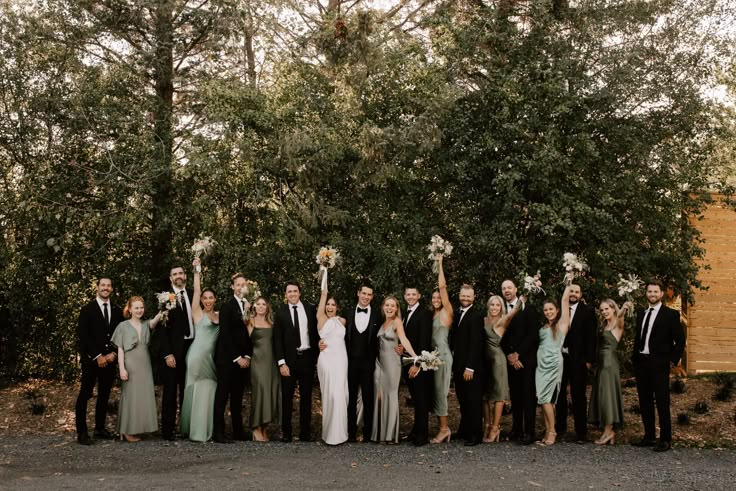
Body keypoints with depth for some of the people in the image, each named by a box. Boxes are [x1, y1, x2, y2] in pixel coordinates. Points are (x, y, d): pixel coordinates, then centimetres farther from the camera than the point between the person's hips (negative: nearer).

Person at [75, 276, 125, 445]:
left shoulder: (117, 311, 10)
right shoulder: (87, 309, -1)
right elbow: (82, 336, -7)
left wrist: (114, 353, -4)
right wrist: (97, 356, -12)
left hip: (109, 359, 4)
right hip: (91, 360, -4)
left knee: (104, 395, 9)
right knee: (85, 395, -4)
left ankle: (100, 428, 18)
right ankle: (81, 432, 1)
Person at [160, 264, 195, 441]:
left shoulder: (192, 295, 8)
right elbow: (162, 327, -8)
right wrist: (167, 354, -13)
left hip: (191, 347, 4)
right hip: (173, 350, -4)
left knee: (187, 390, 11)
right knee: (170, 391, 3)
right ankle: (168, 429, 10)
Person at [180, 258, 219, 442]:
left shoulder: (219, 315, 13)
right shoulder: (198, 313, 1)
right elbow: (196, 290, -5)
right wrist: (197, 270, -5)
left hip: (211, 358, 4)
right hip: (198, 356, -4)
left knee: (209, 393, 5)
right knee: (197, 392, -2)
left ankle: (207, 430, 13)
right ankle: (195, 430, 5)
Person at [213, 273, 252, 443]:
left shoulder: (248, 306, 9)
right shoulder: (227, 306, -7)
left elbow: (248, 333, 11)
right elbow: (225, 334, -10)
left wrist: (247, 356, 1)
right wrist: (237, 358, -11)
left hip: (243, 359, 5)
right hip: (227, 358, -5)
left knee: (238, 396, 10)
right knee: (223, 394, 0)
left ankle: (238, 431, 16)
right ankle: (218, 432, 4)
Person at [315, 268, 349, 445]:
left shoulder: (342, 321, 10)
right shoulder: (321, 318, -1)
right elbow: (323, 294, -4)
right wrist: (324, 273, -2)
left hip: (341, 360, 4)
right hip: (327, 360, -3)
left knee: (341, 394, 4)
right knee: (331, 394, -5)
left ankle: (339, 430, 15)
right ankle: (331, 432, 7)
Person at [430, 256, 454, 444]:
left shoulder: (447, 311, -4)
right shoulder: (431, 314, 14)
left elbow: (442, 287, -11)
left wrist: (440, 265, -7)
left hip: (442, 355, -7)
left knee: (440, 391, -6)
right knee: (434, 391, 8)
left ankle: (444, 429, 2)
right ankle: (443, 428, 15)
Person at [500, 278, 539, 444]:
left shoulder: (528, 308, -1)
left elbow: (533, 335, -7)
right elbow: (501, 337, 9)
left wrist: (518, 354, -10)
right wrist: (509, 355, -4)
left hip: (526, 359, -3)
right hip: (510, 360, 3)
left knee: (528, 396, -4)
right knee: (515, 396, 6)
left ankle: (529, 432, -2)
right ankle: (516, 429, 11)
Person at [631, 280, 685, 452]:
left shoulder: (670, 314, -3)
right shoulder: (641, 315, 15)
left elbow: (680, 339, -4)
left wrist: (673, 360, -8)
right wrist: (634, 359, 11)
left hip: (659, 364, -6)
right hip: (641, 363, 6)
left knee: (662, 402, -4)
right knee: (645, 402, 10)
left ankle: (665, 439, 3)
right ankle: (649, 436, 19)